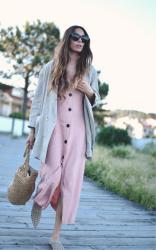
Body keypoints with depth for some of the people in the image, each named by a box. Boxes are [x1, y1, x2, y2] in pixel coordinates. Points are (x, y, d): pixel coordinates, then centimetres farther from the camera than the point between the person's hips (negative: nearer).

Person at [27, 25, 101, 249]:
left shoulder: (89, 70, 14)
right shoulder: (50, 68, 9)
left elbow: (96, 101, 20)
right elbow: (38, 99, 8)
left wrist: (90, 92, -4)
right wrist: (33, 129, 4)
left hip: (78, 130, 2)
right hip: (53, 127, -2)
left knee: (70, 181, -3)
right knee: (52, 175, -13)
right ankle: (39, 203, 25)